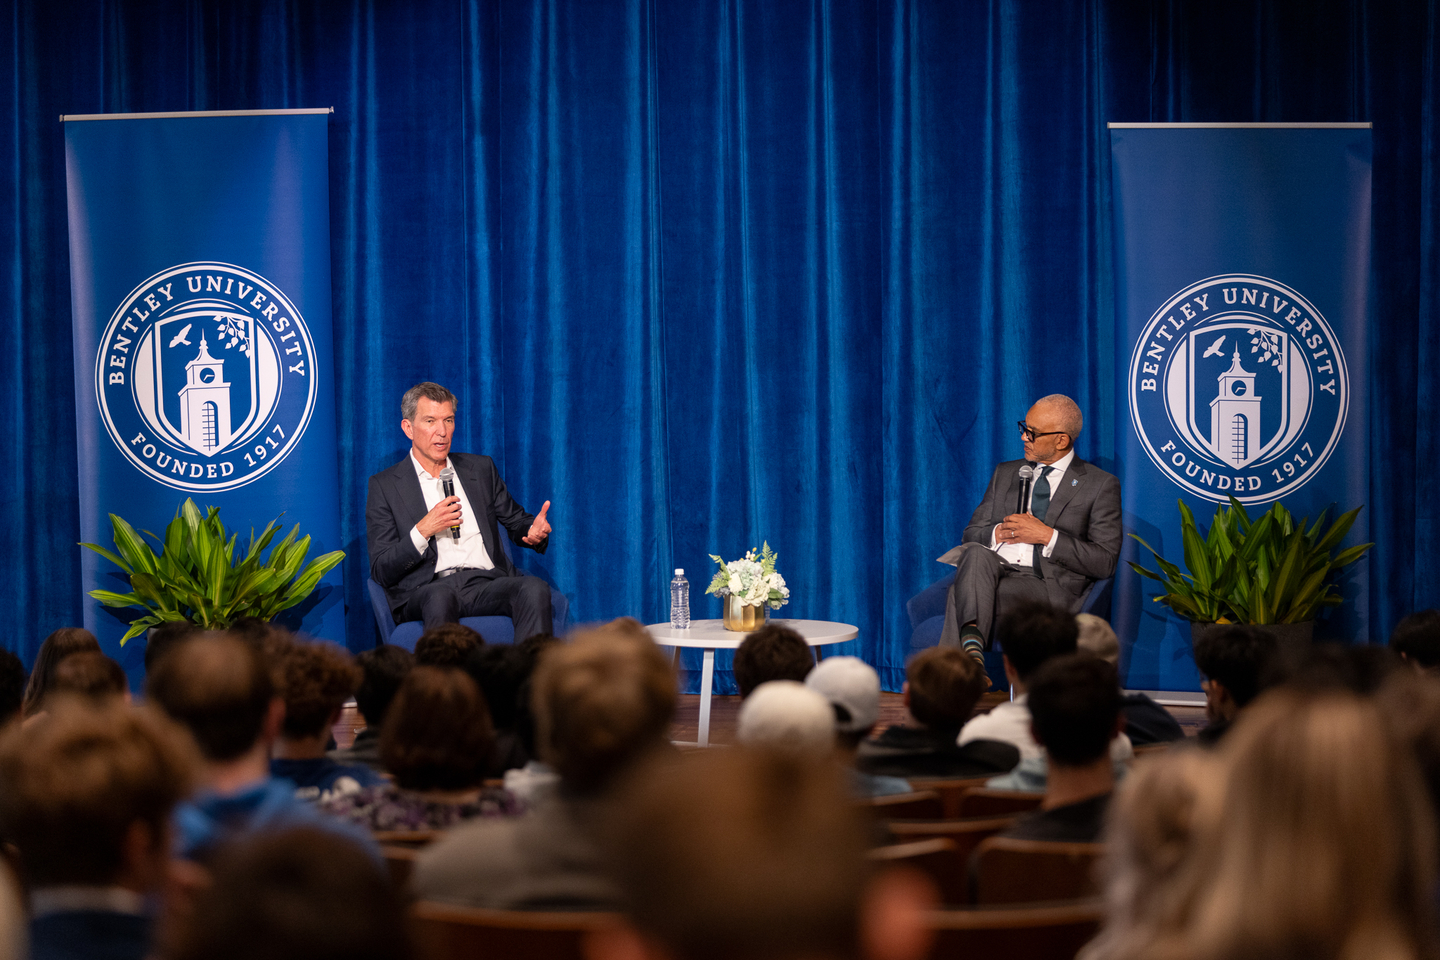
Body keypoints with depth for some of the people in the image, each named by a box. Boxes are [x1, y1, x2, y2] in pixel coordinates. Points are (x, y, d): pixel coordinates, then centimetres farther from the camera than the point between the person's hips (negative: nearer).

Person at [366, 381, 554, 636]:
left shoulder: (481, 469, 22)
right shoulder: (384, 486, 10)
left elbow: (516, 521, 28)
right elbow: (381, 572, 4)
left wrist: (534, 531, 2)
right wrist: (422, 531, -12)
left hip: (488, 584, 3)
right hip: (424, 592, -3)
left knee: (535, 588, -31)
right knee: (440, 596, -40)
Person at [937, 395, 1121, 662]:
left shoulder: (1101, 485, 9)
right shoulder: (1006, 473, 25)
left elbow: (1105, 562, 0)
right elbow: (970, 536, 23)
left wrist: (1047, 536, -9)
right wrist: (999, 532, -2)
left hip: (1049, 587, -4)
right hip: (992, 569, 4)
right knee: (976, 553, -35)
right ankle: (971, 640, -53)